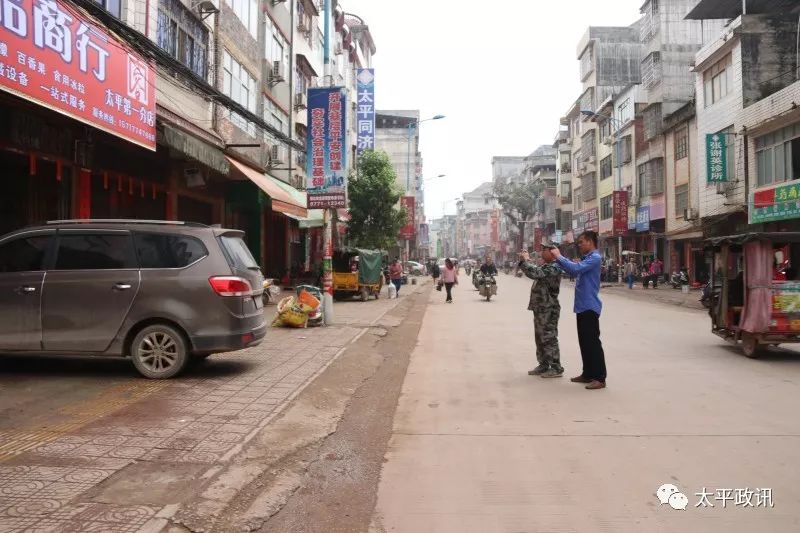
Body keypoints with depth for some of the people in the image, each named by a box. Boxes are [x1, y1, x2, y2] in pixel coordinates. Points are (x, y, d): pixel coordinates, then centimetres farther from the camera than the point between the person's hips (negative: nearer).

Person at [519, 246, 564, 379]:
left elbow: (534, 273, -30)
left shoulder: (554, 267, -18)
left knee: (549, 339, -4)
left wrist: (525, 260, -15)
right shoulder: (545, 266, 14)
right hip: (540, 308, 10)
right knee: (540, 338, 15)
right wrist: (526, 260, 6)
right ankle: (544, 365, 25)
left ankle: (556, 368, 3)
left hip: (548, 310, -10)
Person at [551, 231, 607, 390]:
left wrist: (559, 256, -16)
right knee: (584, 341, 13)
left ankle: (600, 378, -4)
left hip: (590, 306, -10)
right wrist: (558, 258, 8)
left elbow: (576, 268, -26)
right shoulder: (586, 258, 18)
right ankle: (588, 374, 21)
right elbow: (573, 269, 19)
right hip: (582, 306, 10)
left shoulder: (595, 258, -14)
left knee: (593, 342, -8)